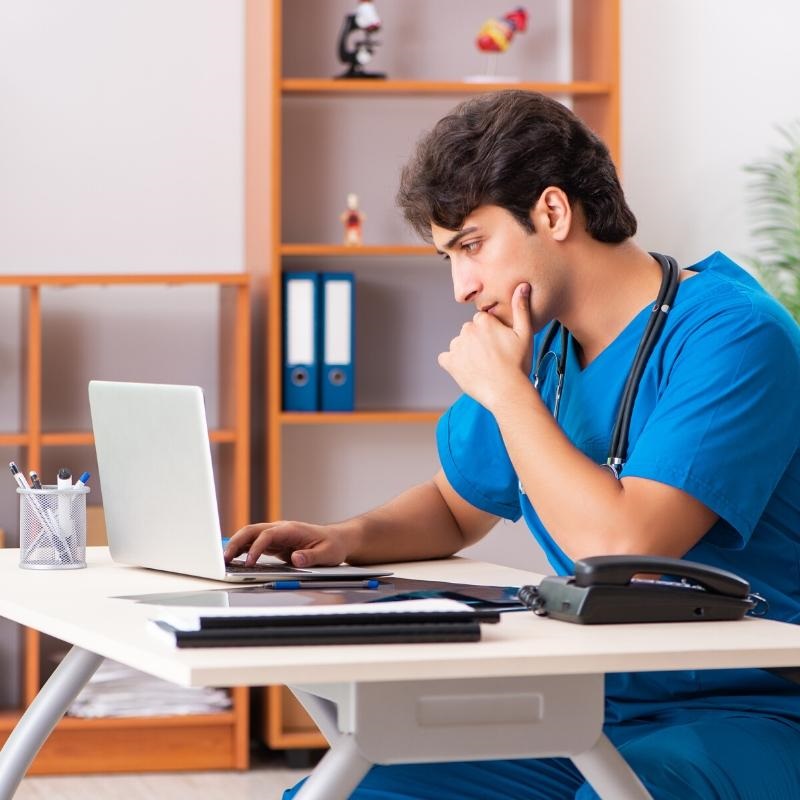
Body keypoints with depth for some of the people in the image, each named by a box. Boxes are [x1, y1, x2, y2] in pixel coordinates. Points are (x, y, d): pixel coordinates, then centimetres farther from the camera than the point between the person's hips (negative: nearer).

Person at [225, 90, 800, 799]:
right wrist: (349, 538, 3)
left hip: (742, 710, -7)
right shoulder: (539, 343, 10)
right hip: (581, 711, 7)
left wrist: (504, 389, -14)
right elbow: (455, 506, 25)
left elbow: (625, 546, -26)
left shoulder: (734, 336, -15)